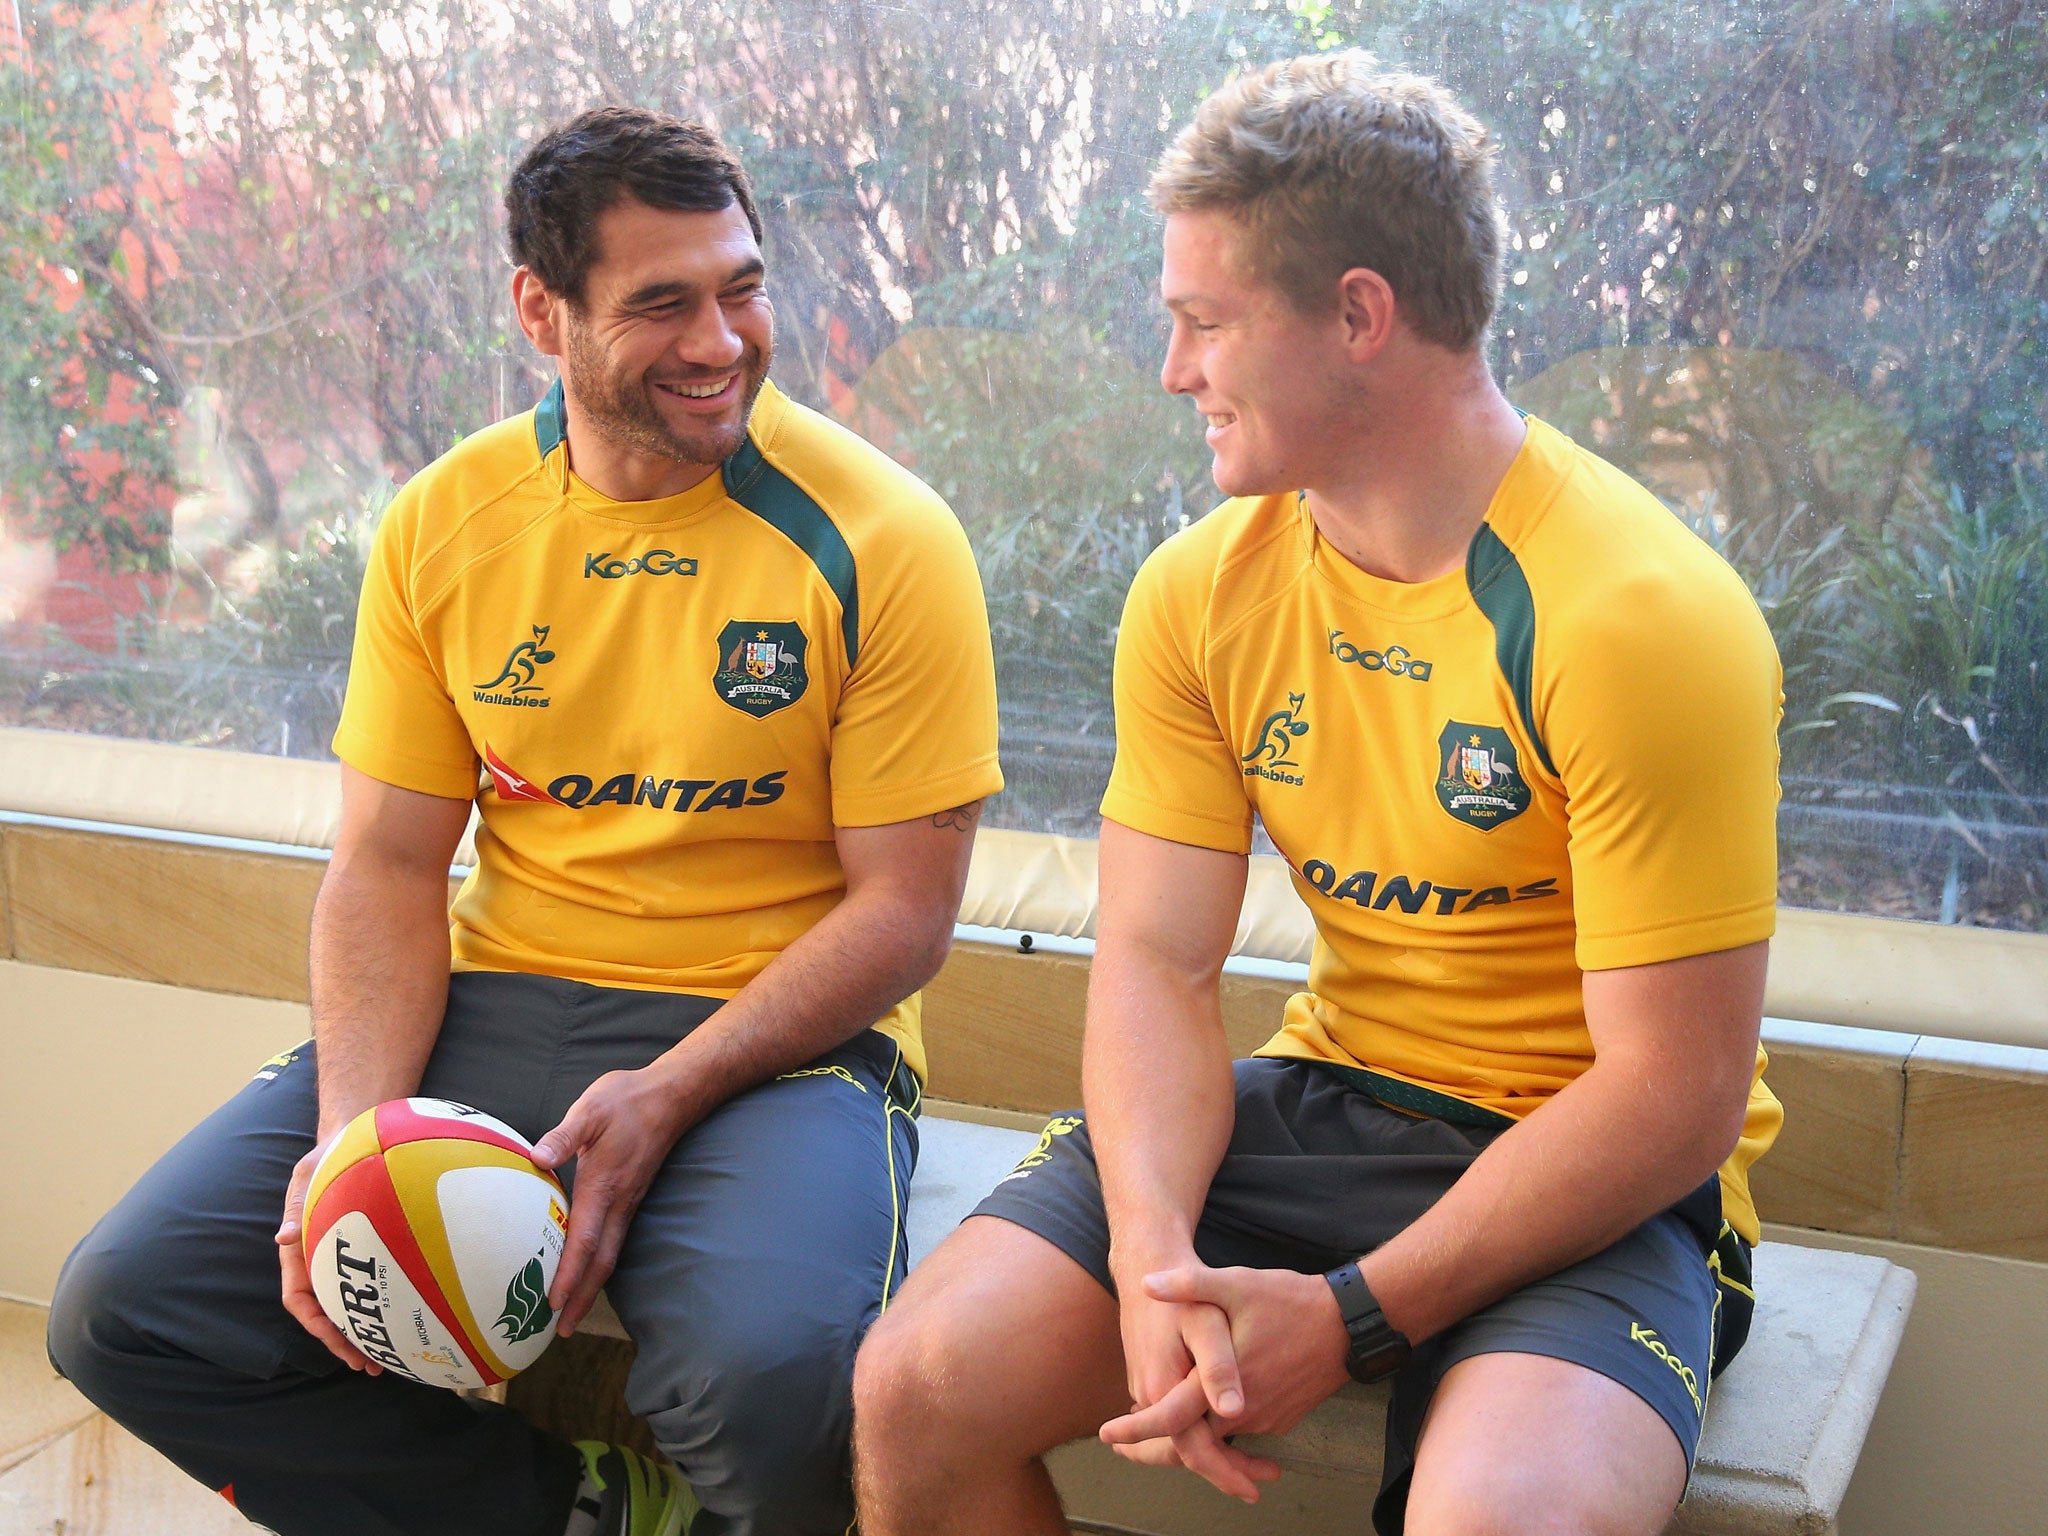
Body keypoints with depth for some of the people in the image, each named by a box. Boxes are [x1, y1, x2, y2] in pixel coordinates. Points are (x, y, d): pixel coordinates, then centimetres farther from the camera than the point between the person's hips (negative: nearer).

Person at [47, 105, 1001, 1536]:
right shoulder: (445, 522, 3)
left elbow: (904, 910, -8)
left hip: (772, 1038, -4)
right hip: (495, 1005, 4)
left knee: (773, 1377, -34)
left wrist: (667, 1096, -20)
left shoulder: (881, 539, -9)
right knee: (126, 1310, -9)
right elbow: (389, 865, 5)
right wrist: (353, 1130, -12)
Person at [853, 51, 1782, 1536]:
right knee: (919, 1388, -13)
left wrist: (1351, 1319, -22)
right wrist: (1153, 1252, -20)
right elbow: (1157, 964, -2)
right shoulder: (1202, 590, 0)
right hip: (1324, 1101, 5)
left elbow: (1677, 1096, -19)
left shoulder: (1642, 617, -19)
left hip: (1598, 1184, -4)